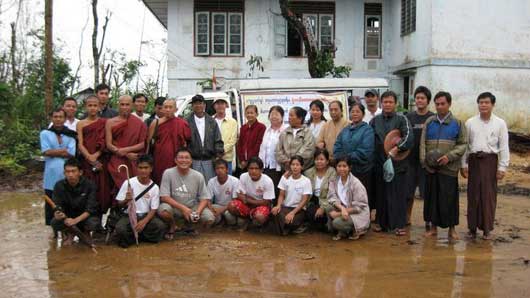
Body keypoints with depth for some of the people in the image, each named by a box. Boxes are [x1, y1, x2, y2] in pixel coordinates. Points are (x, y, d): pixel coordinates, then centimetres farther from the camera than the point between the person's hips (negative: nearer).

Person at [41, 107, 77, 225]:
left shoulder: (70, 134, 7)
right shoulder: (45, 133, 5)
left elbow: (71, 154, -6)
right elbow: (46, 152, -9)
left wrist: (54, 152, -7)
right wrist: (64, 150, -6)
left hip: (67, 174, 1)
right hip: (51, 175, -1)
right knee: (51, 205, 6)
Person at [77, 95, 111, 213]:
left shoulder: (104, 122, 8)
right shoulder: (81, 124, 8)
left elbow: (105, 143, 1)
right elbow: (80, 144, 1)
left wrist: (96, 155, -13)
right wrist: (90, 158, -13)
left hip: (101, 161, 0)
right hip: (86, 161, 0)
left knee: (101, 188, -2)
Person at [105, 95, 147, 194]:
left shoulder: (139, 123, 5)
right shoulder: (110, 122, 6)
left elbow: (143, 144, 2)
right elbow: (109, 145, 0)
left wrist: (126, 149, -11)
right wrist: (127, 155, -10)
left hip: (134, 163, 0)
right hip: (117, 162, 0)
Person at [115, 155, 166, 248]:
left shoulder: (154, 187, -3)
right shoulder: (128, 183, -6)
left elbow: (153, 209, -2)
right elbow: (120, 204, -1)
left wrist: (144, 221, -21)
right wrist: (126, 200, -25)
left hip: (146, 215, 2)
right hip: (130, 215, -2)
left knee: (161, 226, -28)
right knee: (120, 229, -34)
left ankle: (132, 236, -5)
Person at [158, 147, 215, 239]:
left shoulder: (198, 176, -6)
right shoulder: (168, 173, -12)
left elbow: (205, 198, -3)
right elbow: (164, 197, -15)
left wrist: (198, 212, -23)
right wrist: (182, 208, -26)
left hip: (192, 207, 2)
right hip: (174, 207, -2)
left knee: (210, 219, -23)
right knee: (163, 210, -36)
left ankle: (189, 225, 12)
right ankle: (172, 227, 2)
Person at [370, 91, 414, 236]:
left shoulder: (401, 119, 2)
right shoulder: (375, 120, 12)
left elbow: (409, 137, -11)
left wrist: (396, 148, -22)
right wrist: (372, 155, 2)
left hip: (397, 163, -3)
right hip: (379, 162, 3)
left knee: (398, 195, -2)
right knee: (380, 194, 8)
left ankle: (399, 225, 3)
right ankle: (381, 222, 19)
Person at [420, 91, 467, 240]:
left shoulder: (457, 123, 3)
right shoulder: (429, 122, 8)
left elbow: (462, 145, 0)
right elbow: (422, 144, 7)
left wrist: (449, 156, -14)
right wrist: (424, 162, -4)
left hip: (449, 168, -2)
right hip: (431, 168, 2)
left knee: (449, 198, 1)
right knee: (431, 197, 8)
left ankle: (451, 228, 15)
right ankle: (433, 227, 20)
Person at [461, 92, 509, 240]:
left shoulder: (500, 123, 2)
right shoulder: (470, 122, 5)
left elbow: (504, 147, 2)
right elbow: (465, 145, 7)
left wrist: (502, 167, -3)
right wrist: (464, 165, 3)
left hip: (490, 160, -1)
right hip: (474, 160, 1)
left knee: (489, 195, 3)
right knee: (473, 194, 5)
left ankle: (487, 228, 13)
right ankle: (472, 227, 15)